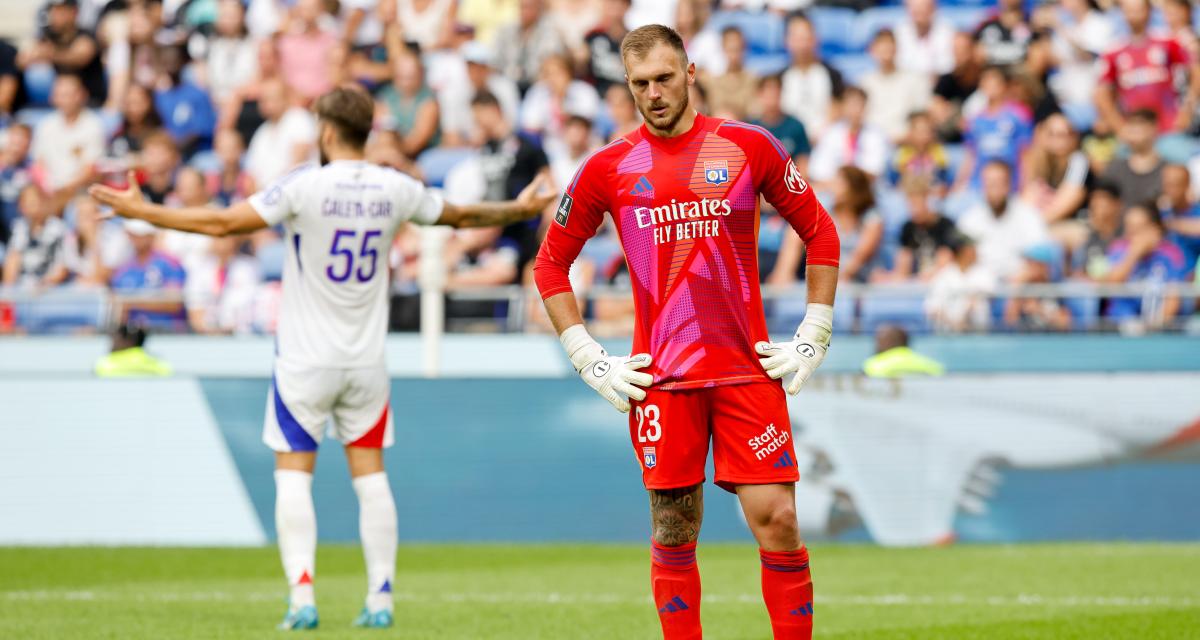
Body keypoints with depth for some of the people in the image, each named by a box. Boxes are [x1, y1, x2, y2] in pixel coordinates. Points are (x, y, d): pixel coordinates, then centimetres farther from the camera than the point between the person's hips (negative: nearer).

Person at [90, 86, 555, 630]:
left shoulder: (306, 185, -13)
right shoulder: (396, 190, 1)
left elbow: (223, 223, -14)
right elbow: (462, 215, 18)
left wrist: (142, 211, -7)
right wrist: (520, 209, 37)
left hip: (306, 360, -4)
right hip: (367, 360, 4)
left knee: (293, 474, 0)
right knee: (370, 474, 9)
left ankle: (302, 598, -10)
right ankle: (380, 599, 7)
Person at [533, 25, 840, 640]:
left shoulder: (748, 146, 3)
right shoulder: (609, 167, 4)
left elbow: (820, 234, 12)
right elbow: (551, 264, 14)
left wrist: (812, 340, 6)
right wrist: (589, 360, 6)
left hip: (748, 369, 0)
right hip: (659, 376, 1)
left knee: (777, 522, -7)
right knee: (674, 533, 2)